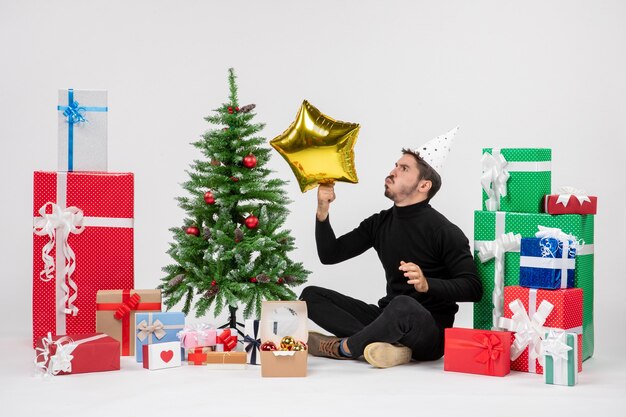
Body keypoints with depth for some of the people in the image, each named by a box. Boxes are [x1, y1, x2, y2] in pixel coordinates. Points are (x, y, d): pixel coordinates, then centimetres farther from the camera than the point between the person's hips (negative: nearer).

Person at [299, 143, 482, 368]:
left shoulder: (444, 231, -9)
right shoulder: (380, 223, 11)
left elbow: (473, 288, -15)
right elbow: (330, 255, 12)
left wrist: (427, 284, -31)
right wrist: (322, 212, -4)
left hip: (431, 331, -7)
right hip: (389, 319, 7)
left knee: (403, 306, -41)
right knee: (310, 295, -4)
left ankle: (340, 348, -15)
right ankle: (388, 344, -24)